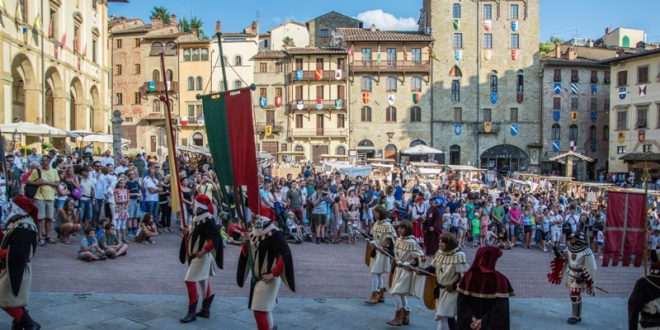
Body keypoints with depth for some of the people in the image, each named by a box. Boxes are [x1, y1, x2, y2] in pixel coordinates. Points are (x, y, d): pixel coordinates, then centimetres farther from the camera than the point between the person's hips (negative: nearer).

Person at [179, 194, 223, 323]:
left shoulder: (207, 221, -21)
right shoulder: (196, 218, 8)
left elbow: (216, 239, -27)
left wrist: (203, 251, -25)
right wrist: (187, 232, -1)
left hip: (202, 256, -10)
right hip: (194, 255, 10)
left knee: (190, 281, -10)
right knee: (203, 281, 17)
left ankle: (192, 313, 1)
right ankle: (205, 310, 28)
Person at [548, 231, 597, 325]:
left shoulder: (586, 252, -22)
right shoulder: (569, 248, -1)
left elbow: (590, 268, -17)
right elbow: (564, 259, 11)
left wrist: (582, 277, -19)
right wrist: (558, 254, -6)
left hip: (580, 277, -7)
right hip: (571, 275, 7)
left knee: (575, 296, -4)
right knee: (576, 296, 17)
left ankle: (576, 316, 11)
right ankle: (577, 316, 29)